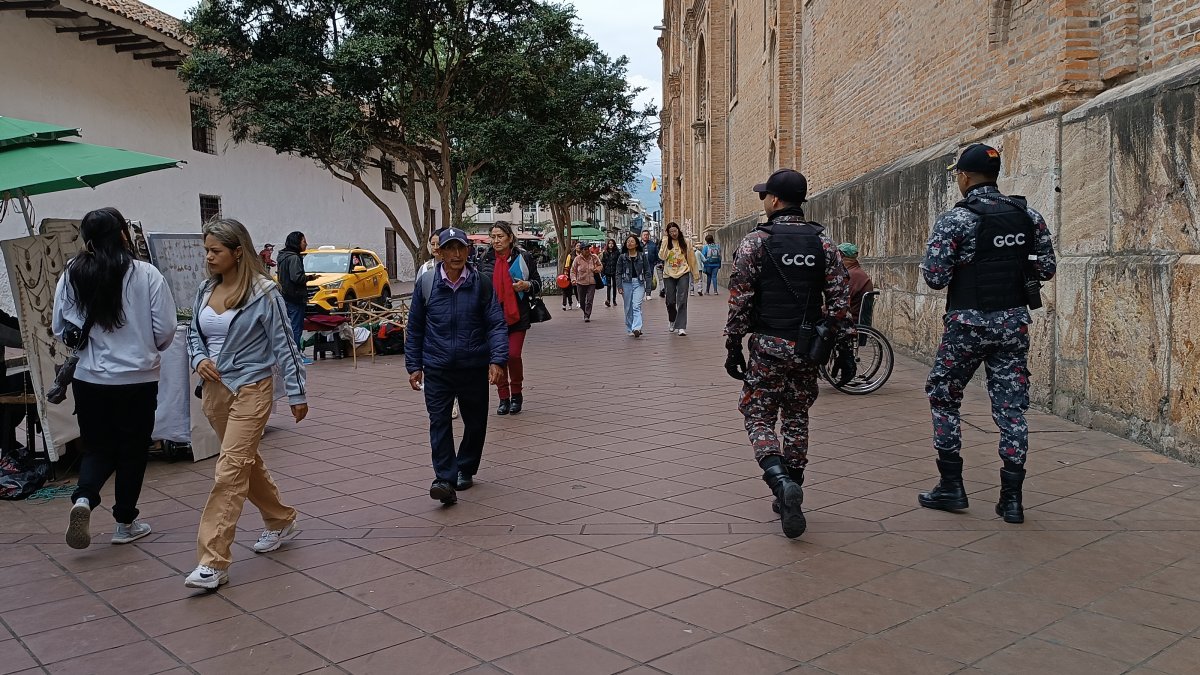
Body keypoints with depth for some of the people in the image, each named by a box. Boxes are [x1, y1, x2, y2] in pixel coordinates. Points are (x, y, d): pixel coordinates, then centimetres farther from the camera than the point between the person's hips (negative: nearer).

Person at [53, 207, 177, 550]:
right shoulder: (147, 275, -12)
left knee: (97, 447, 17)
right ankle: (125, 523, 21)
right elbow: (165, 332, -8)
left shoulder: (71, 276, -4)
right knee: (132, 450, 12)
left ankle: (83, 498, -8)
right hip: (138, 380, -2)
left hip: (89, 379, 2)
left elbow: (59, 330, 4)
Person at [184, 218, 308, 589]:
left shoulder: (263, 293, -12)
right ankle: (281, 521, 40)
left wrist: (297, 394, -6)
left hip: (250, 389, -7)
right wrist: (199, 359, -5)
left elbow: (284, 345, -9)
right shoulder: (206, 290, 5)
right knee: (247, 463, 19)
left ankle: (213, 562, -8)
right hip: (214, 389, 7)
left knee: (229, 472, -11)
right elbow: (194, 333, 17)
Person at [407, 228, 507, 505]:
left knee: (475, 422, 13)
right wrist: (414, 366, 4)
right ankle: (445, 479, -5)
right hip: (437, 369, 0)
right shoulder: (425, 283, -2)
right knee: (439, 422, -7)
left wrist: (498, 360, -17)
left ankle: (465, 469, 33)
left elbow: (497, 324, -6)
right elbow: (415, 329, 5)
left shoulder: (482, 283, -5)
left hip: (474, 367, 1)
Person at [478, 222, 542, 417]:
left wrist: (527, 285, -14)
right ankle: (503, 398, 16)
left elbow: (537, 283, 6)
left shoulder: (523, 258, -1)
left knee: (513, 355, -10)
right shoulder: (486, 259, 7)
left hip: (516, 315, -3)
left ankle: (516, 394, 12)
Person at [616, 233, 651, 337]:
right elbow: (618, 273, 6)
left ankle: (636, 328, -26)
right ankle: (629, 329, 15)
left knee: (636, 306, -14)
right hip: (627, 283, 2)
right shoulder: (622, 257, 6)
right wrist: (619, 287, -3)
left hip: (639, 283, -2)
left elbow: (647, 271, 6)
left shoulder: (642, 256, 4)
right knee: (628, 308, 6)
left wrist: (648, 286, 0)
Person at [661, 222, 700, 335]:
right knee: (670, 301, 7)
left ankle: (681, 327, -11)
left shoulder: (685, 242, 3)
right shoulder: (666, 243, 4)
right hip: (669, 275, 1)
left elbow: (691, 258, 7)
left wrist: (696, 274, 9)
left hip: (683, 273, -1)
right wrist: (665, 242, -13)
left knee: (682, 301, -9)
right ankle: (672, 322, 31)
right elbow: (662, 257, -10)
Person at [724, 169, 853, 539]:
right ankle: (790, 495, 21)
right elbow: (839, 296, 2)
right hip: (808, 346, 4)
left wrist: (733, 346, -2)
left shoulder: (755, 241, -7)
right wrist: (842, 340, 9)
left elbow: (739, 300, -9)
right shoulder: (822, 241, 4)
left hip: (769, 345, -4)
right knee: (797, 418, 16)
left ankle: (781, 480, -20)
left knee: (759, 417, 4)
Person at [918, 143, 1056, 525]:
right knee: (1011, 407, 7)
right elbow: (1047, 269, 9)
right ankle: (1011, 499, 8)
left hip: (969, 323, -4)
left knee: (943, 397, 13)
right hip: (1015, 322, 4)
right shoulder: (1028, 215, 5)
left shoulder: (954, 220, -11)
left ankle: (951, 486, 13)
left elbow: (935, 278, -13)